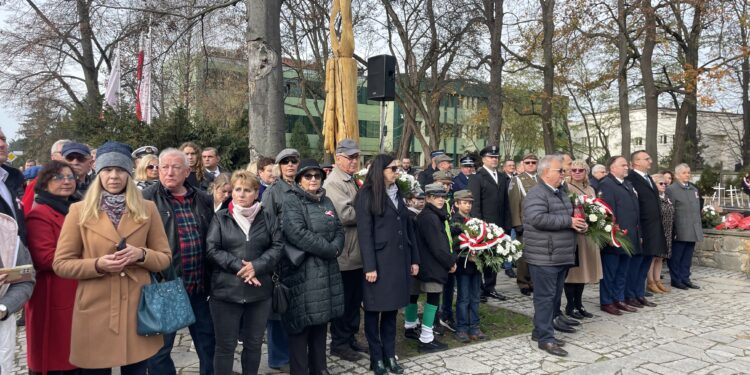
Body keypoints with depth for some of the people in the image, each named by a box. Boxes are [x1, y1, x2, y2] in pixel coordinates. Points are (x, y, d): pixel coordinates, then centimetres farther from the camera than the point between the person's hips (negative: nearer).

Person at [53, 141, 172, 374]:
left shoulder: (147, 209, 4)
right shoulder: (79, 210, 0)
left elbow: (164, 258, 6)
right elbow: (61, 264, 1)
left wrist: (141, 255, -15)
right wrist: (98, 265, -16)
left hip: (137, 309, 1)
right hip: (95, 312, -1)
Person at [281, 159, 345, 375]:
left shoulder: (326, 201, 15)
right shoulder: (291, 201, -8)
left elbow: (339, 230, 11)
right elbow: (297, 233, -20)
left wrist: (335, 249, -11)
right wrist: (329, 249, -14)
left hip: (326, 271, 7)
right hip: (301, 272, -7)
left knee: (321, 322, 14)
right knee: (301, 325, -1)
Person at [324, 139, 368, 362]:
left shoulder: (353, 181, 16)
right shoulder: (333, 182, -14)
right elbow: (344, 215, -24)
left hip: (357, 252, 9)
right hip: (344, 254, -9)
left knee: (355, 299, 17)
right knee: (343, 301, 4)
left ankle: (351, 338, 31)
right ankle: (339, 343, 18)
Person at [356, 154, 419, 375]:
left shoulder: (397, 193, 13)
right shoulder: (367, 195, -7)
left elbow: (408, 228, 13)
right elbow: (364, 234, -12)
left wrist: (414, 259, 10)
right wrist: (370, 266, -16)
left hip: (399, 260, 6)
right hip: (379, 261, -6)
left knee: (392, 309, 13)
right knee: (374, 310, 5)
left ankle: (390, 356, 23)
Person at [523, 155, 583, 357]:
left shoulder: (560, 193, 18)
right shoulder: (536, 194, -13)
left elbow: (568, 217, 30)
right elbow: (538, 219, -27)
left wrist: (579, 224, 7)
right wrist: (569, 222, -20)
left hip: (561, 255, 10)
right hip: (544, 256, -10)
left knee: (554, 296, 15)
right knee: (545, 297, -4)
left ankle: (540, 331, 25)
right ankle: (546, 338, 2)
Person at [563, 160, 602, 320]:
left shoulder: (590, 189, 15)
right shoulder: (566, 188, -6)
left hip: (589, 234, 7)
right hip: (572, 233, -7)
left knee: (584, 268, 10)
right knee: (572, 269, -1)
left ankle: (579, 303, 19)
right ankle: (570, 305, 8)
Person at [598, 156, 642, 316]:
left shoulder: (628, 184, 17)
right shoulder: (606, 184, -12)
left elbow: (635, 209, 18)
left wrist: (638, 233, 14)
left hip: (628, 237, 8)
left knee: (622, 272, 15)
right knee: (609, 271, 2)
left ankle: (619, 300, 26)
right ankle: (606, 302, 12)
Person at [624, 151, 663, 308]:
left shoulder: (648, 178, 16)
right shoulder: (631, 179, -14)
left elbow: (655, 202, 21)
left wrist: (658, 229, 16)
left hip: (653, 231, 9)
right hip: (640, 231, -9)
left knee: (645, 265, 14)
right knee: (635, 264, 1)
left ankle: (640, 295, 24)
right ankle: (629, 296, 12)